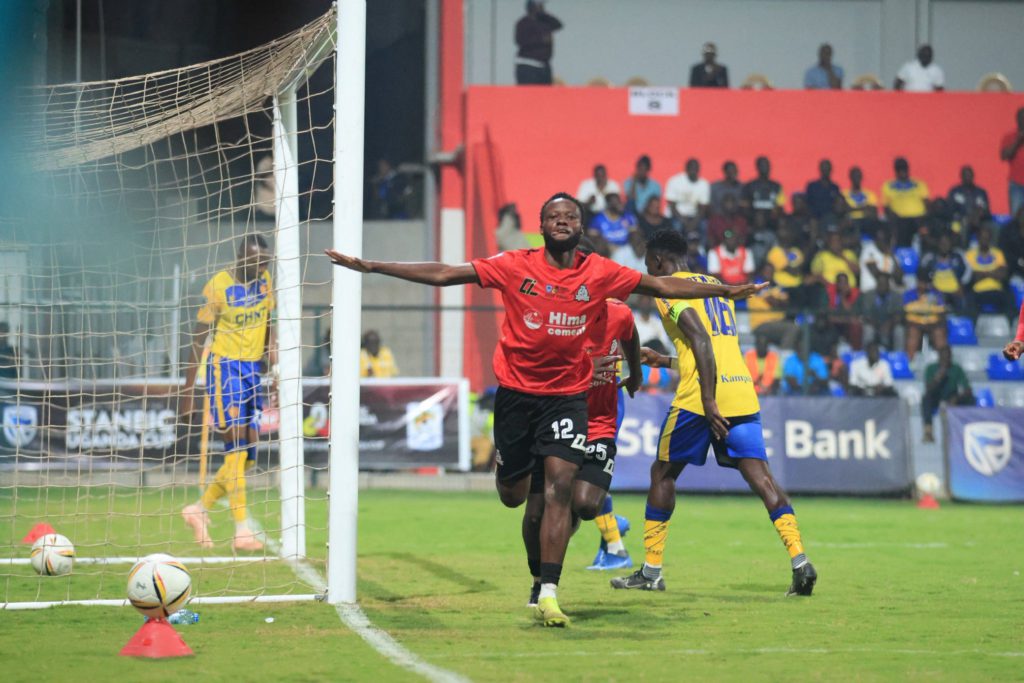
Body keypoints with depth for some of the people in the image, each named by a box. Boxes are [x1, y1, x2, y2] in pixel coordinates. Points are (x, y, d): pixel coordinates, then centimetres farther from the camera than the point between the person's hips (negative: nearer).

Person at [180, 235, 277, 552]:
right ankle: (242, 531, -16)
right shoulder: (218, 287, -11)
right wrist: (187, 391, -7)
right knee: (237, 449, -14)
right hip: (225, 367, -7)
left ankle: (200, 509, 20)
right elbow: (199, 339, -7)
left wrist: (274, 370, 0)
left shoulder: (265, 282, 6)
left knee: (248, 456, 5)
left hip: (253, 369, 7)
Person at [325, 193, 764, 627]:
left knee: (559, 487, -16)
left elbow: (662, 286, 9)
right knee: (512, 495, 7)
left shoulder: (600, 273, -2)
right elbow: (443, 275, -5)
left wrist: (726, 291, 11)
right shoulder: (515, 267, -6)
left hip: (568, 393, 0)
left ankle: (548, 594, -16)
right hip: (516, 390, 1)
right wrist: (370, 267, -9)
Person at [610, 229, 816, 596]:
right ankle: (800, 561, -20)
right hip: (743, 393, 6)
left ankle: (651, 571, 15)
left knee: (663, 473, 11)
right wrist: (663, 361, 41)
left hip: (700, 398, -6)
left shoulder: (668, 289, 0)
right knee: (760, 475, -3)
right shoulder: (714, 285, 24)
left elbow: (701, 340, -16)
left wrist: (708, 401, -21)